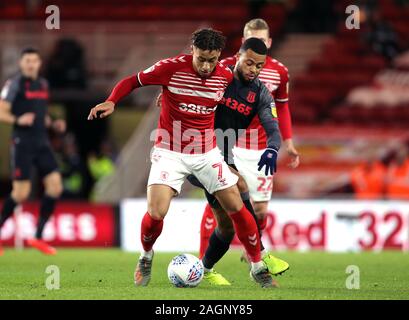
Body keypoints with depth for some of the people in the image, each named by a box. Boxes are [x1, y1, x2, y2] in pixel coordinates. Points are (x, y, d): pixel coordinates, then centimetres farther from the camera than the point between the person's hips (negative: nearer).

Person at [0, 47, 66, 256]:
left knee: (55, 185, -5)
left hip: (41, 143, 7)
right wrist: (18, 120, -26)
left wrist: (53, 124, 10)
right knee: (21, 193, -9)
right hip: (22, 143, -7)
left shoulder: (43, 84, 16)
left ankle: (38, 237, 3)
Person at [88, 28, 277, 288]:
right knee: (156, 213, -17)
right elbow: (131, 82, -6)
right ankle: (146, 257, 15)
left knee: (237, 208, -2)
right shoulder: (171, 68, -15)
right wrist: (111, 102, -18)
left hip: (207, 153, 3)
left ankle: (258, 267, 16)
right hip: (170, 152, -3)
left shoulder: (226, 76, -6)